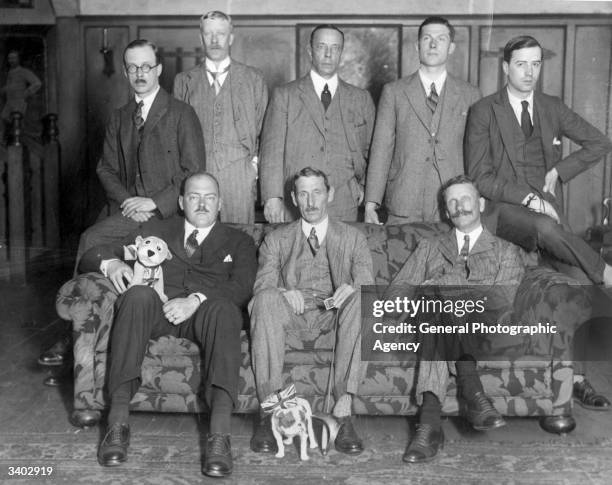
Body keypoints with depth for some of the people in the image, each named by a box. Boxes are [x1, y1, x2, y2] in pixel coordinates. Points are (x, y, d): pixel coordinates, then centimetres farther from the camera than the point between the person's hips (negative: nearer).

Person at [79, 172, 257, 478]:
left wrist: (196, 300, -16)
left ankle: (219, 434, -49)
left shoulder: (238, 242, 24)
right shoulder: (155, 231, 29)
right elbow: (91, 256, 22)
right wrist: (111, 262, -4)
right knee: (138, 294, -34)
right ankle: (118, 420, -37)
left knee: (223, 309, -37)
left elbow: (242, 288, 3)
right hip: (157, 311, 1)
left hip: (207, 312, -1)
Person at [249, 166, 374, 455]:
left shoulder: (353, 238, 20)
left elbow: (367, 286, 6)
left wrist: (352, 289, -19)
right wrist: (284, 293, -19)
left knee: (360, 299, -33)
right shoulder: (276, 240, 20)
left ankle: (343, 409, -38)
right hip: (290, 313, 0)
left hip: (333, 314, 0)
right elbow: (262, 286, 6)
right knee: (267, 299, -34)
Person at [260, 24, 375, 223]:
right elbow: (272, 152, 0)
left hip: (344, 209, 1)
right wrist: (272, 198, -8)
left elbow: (371, 151, 20)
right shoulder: (284, 95, 6)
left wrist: (364, 185, 6)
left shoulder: (361, 99, 12)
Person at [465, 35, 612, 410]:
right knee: (547, 227, -38)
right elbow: (480, 178, -7)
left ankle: (576, 377, -6)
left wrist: (558, 172, 3)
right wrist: (527, 198, -17)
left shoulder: (553, 108, 13)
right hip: (502, 210, -4)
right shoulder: (484, 112, 0)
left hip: (548, 208, 4)